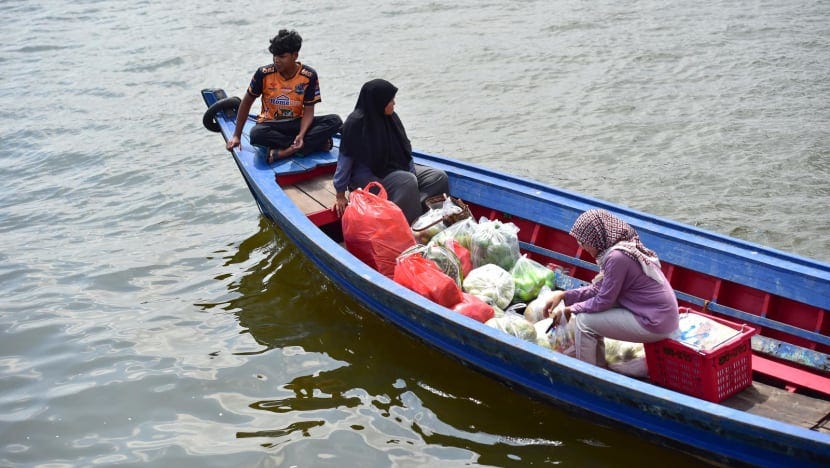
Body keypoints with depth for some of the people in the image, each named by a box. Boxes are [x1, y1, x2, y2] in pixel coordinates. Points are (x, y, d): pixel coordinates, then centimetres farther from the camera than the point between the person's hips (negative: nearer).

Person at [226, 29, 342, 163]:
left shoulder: (309, 75, -11)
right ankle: (316, 144, -27)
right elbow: (246, 103, 1)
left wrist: (301, 135, -29)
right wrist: (236, 136, -1)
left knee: (335, 121, -24)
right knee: (256, 134, -38)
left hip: (297, 123, 1)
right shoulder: (264, 73, -11)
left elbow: (308, 110, -10)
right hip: (271, 125, -1)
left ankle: (284, 152, -32)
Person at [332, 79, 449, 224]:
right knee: (408, 182, -33)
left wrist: (412, 170, -1)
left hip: (398, 168, 8)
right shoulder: (356, 122, -16)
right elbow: (346, 158, -13)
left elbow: (405, 148, 10)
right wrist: (340, 194, -11)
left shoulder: (391, 117, 2)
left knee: (439, 177, -9)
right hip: (368, 176, -8)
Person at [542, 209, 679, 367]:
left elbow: (603, 301, -16)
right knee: (591, 313, 13)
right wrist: (564, 295, 4)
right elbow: (598, 288, 10)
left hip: (656, 324, -9)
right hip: (661, 314, 9)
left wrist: (570, 309, -2)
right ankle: (599, 367, 22)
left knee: (583, 321, -7)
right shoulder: (624, 246, 6)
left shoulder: (617, 257, -23)